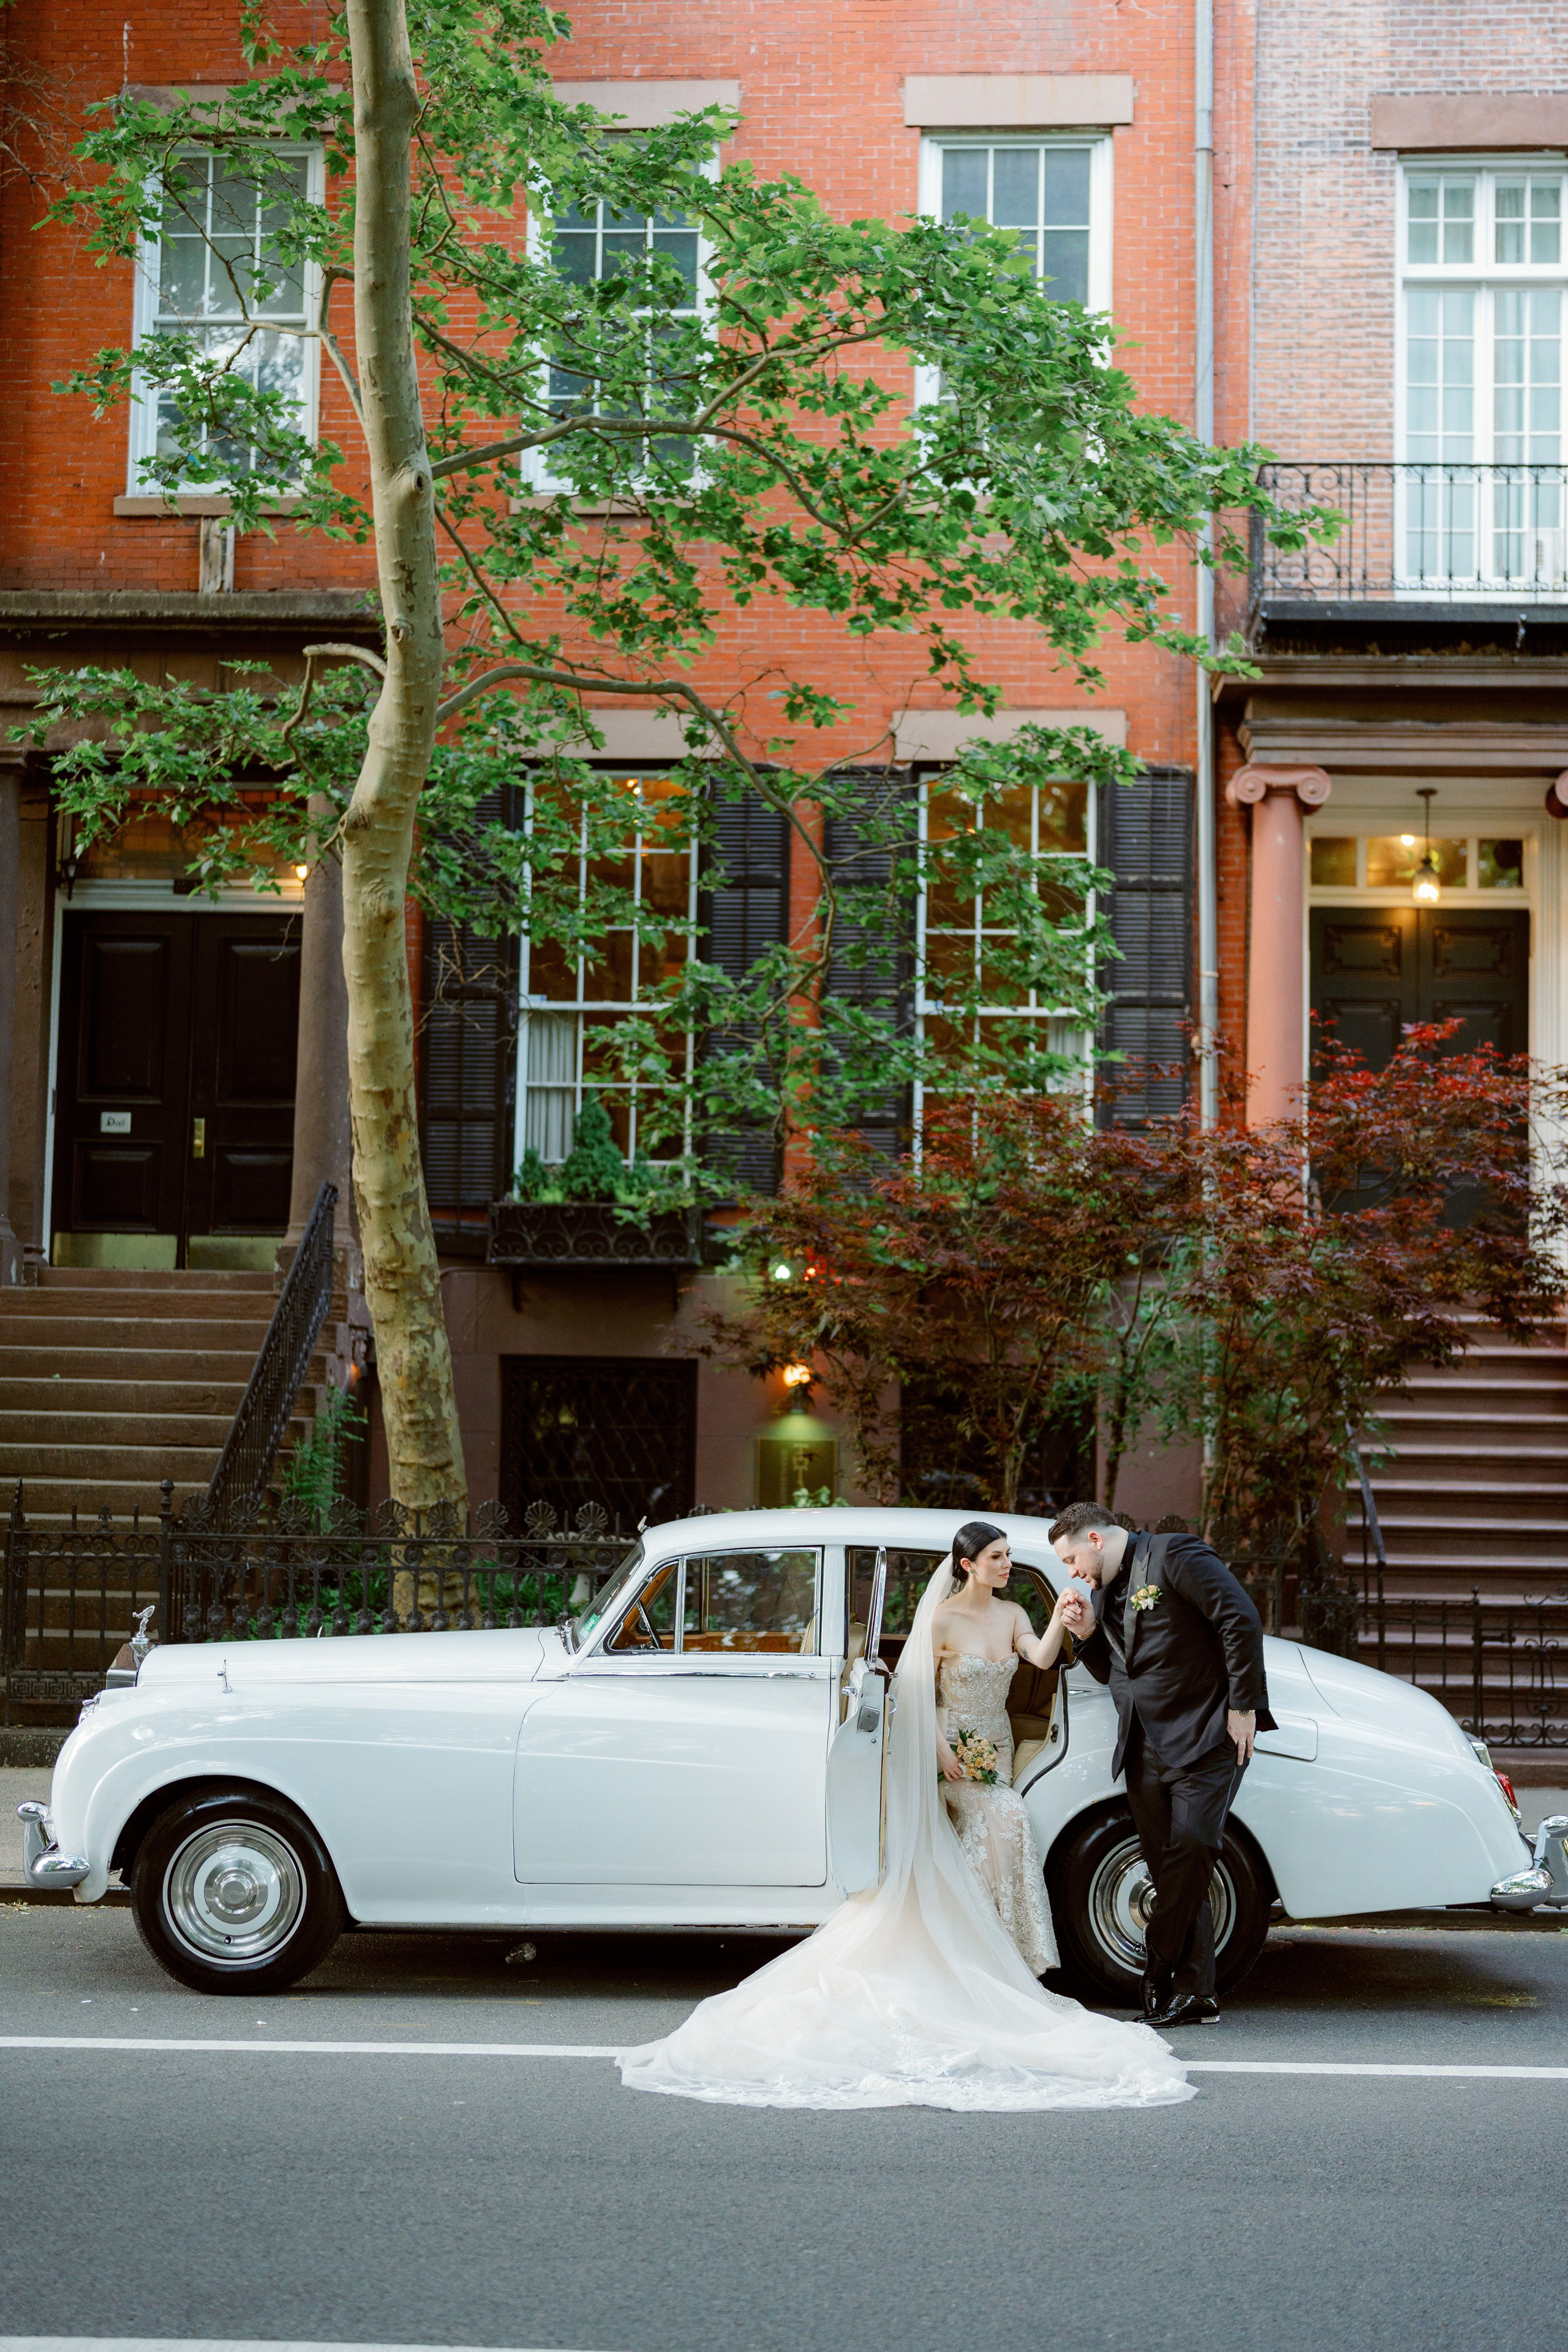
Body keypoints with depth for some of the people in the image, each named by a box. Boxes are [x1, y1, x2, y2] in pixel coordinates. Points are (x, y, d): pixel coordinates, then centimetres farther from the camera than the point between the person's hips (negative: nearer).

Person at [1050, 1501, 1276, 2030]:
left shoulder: (1176, 1556, -8)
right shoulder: (1103, 1593, 17)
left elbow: (1242, 1622, -14)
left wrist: (1243, 1708, -15)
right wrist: (1087, 1636, 4)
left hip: (1206, 1739, -8)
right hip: (1144, 1747, 8)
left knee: (1191, 1846, -17)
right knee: (1171, 1867, 5)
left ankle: (1159, 1973, -7)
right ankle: (1194, 1995, 7)